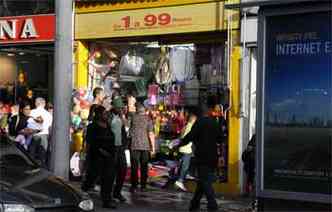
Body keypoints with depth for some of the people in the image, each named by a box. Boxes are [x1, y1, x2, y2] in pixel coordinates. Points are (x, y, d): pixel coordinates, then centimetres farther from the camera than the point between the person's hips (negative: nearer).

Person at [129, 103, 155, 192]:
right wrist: (153, 146, -2)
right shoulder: (148, 119, -5)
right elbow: (151, 134, -7)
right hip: (145, 146, 1)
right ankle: (143, 186, 14)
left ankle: (134, 186, 0)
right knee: (144, 166, 10)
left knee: (134, 166, 3)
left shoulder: (133, 117, -5)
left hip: (134, 145, -1)